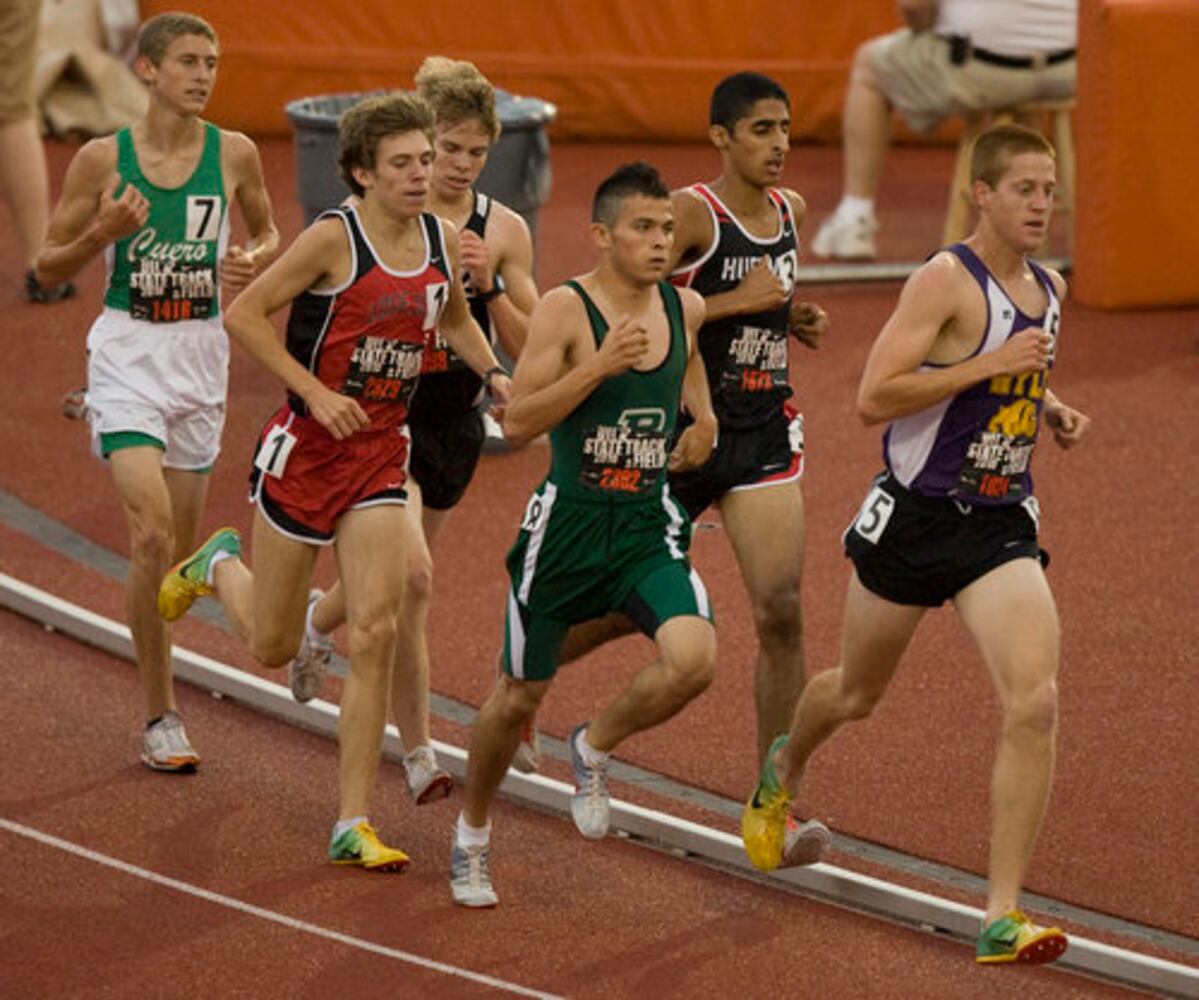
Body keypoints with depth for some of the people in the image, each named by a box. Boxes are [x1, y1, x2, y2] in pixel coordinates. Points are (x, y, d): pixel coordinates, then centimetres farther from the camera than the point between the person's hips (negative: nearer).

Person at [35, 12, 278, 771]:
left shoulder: (235, 155, 0)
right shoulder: (103, 160, -6)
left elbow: (269, 234, 16)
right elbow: (49, 268, 1)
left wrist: (255, 261, -6)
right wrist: (103, 233, -17)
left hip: (202, 353, 3)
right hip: (128, 350, -3)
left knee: (182, 545, 10)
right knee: (153, 530, -18)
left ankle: (156, 687, 31)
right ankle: (161, 716, -10)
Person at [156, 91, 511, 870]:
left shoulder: (443, 242, 3)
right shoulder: (335, 238, -16)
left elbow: (455, 320, 23)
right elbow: (244, 314, -14)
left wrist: (493, 373, 5)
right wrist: (315, 392, -19)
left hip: (381, 454, 4)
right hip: (306, 449, -4)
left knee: (376, 632, -10)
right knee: (273, 645, 8)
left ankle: (354, 824, -5)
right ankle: (219, 566, 45)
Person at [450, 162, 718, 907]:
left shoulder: (687, 309, 2)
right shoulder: (566, 310, -13)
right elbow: (517, 422, -18)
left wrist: (703, 414, 6)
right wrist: (598, 367, -27)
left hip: (648, 525, 3)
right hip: (568, 523, -3)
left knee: (694, 658, -23)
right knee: (519, 697, 9)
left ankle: (595, 748, 7)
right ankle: (473, 834, 35)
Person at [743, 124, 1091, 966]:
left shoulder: (1050, 290, 7)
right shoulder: (946, 281, -15)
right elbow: (873, 398, -22)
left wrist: (1052, 411, 7)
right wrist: (990, 365, -24)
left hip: (1002, 524, 4)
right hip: (916, 516, -4)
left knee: (1036, 702, -17)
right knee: (857, 693, 18)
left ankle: (1004, 915, -16)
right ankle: (784, 768, 55)